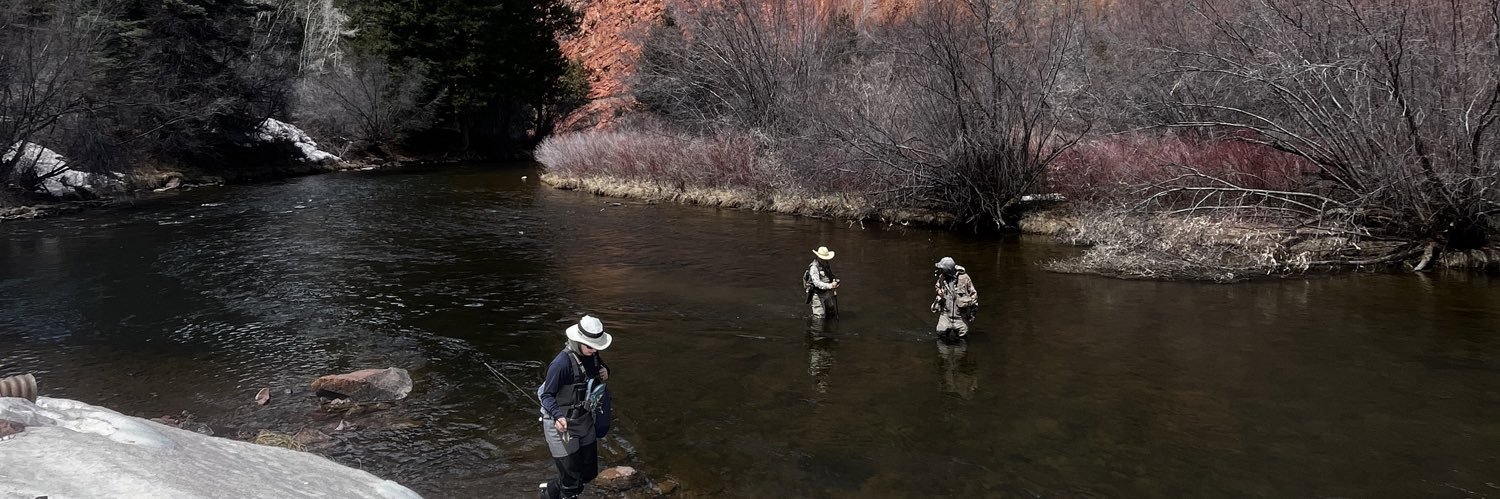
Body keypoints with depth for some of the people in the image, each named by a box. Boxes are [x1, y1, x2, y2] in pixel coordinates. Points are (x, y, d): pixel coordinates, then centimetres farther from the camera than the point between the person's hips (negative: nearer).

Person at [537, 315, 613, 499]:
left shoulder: (592, 355, -2)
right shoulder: (562, 362, -25)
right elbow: (547, 395, -20)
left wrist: (604, 373, -6)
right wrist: (558, 416, -38)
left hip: (585, 421, 8)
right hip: (563, 425, -8)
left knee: (589, 472, 16)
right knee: (571, 479, 0)